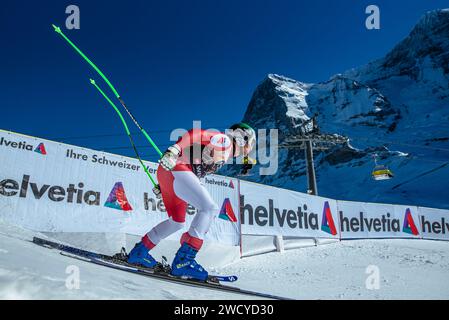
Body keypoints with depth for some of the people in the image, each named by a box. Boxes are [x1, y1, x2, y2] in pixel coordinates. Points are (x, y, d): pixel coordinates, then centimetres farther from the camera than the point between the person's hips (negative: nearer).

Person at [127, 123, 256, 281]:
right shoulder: (224, 140, -1)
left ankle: (139, 252, 31)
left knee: (177, 222, 21)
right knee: (210, 208, -20)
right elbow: (197, 134, -15)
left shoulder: (223, 154, 26)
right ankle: (183, 260, -22)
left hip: (167, 172, 10)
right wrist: (175, 149, -29)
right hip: (174, 168, -10)